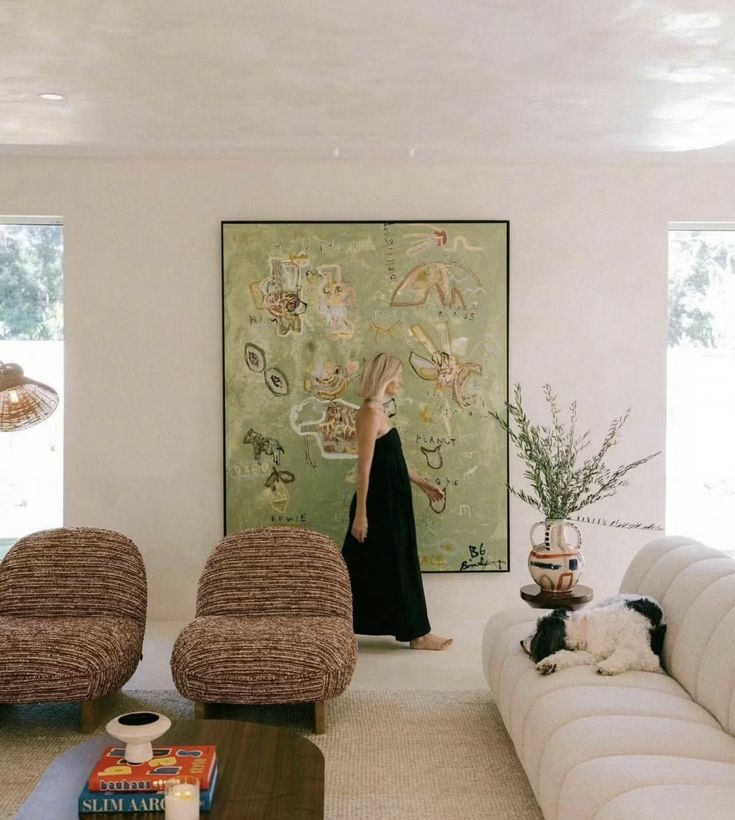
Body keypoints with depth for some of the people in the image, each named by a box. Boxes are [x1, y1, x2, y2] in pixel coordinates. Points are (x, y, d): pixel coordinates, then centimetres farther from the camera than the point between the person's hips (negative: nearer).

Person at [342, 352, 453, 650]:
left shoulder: (378, 411, 14)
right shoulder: (370, 412, -16)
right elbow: (365, 466, -20)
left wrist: (424, 484, 24)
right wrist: (360, 512, -21)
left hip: (388, 501, 10)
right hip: (379, 503, -10)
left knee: (367, 568, 14)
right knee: (396, 567, 0)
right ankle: (417, 634, 9)